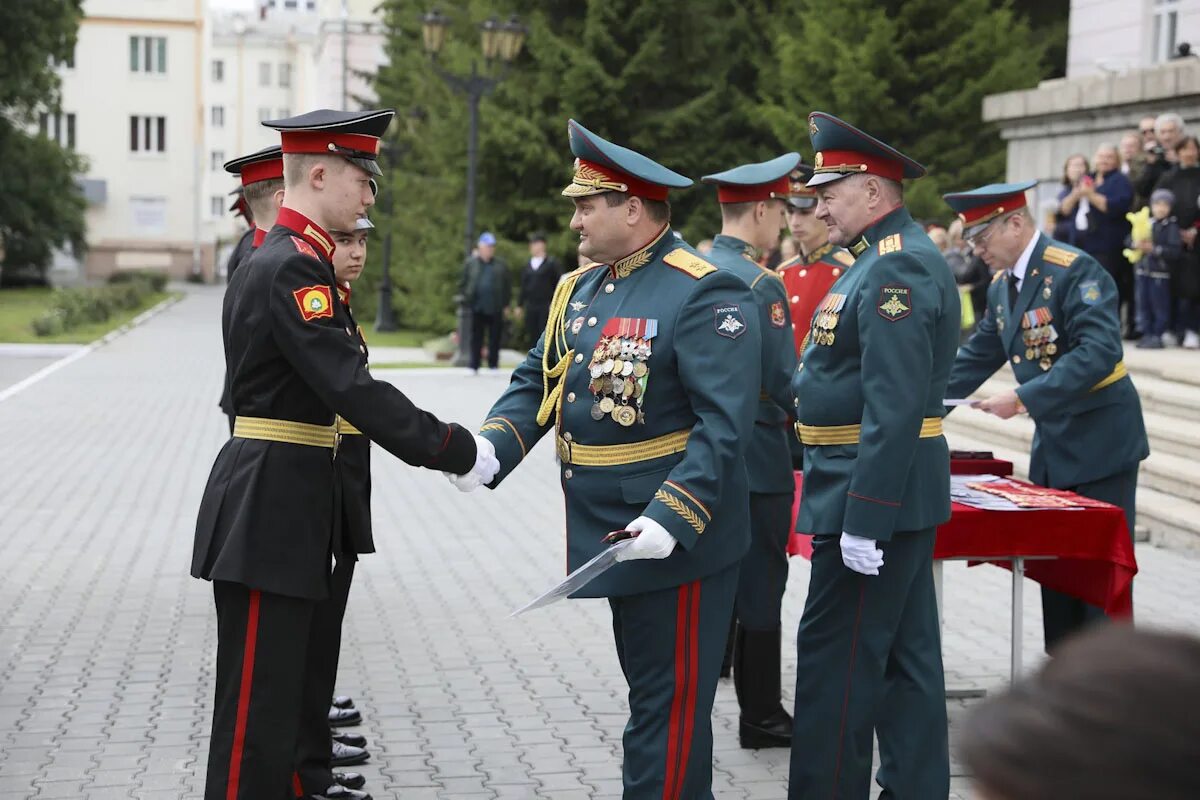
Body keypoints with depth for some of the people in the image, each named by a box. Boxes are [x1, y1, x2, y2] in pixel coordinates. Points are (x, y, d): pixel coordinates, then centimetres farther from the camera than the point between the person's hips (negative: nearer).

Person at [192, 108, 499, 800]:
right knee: (258, 705, -5)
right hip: (271, 506, -11)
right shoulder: (295, 267, -18)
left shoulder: (284, 258, 15)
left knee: (287, 684, 19)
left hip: (283, 500, 11)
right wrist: (455, 449, -19)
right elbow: (351, 387, -25)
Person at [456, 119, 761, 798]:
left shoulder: (705, 293, -17)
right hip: (611, 533, 9)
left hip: (679, 537, -9)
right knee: (648, 687, 19)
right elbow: (536, 383, 13)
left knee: (669, 705, 0)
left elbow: (725, 422, -22)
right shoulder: (580, 288, 11)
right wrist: (491, 449, -6)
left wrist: (671, 519, -30)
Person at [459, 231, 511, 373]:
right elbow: (463, 284, 11)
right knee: (476, 338, 3)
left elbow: (506, 286, 9)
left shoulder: (501, 264, 7)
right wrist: (467, 298, 0)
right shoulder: (470, 263, 7)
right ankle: (474, 366, 8)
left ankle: (493, 365, 10)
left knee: (495, 338, 2)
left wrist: (505, 304, 4)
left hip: (495, 308, 0)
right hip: (477, 308, 0)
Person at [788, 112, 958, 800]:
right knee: (905, 655, 15)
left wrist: (863, 521, -25)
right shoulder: (889, 259, 15)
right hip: (898, 494, 10)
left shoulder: (898, 268, -18)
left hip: (873, 494, -10)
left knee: (835, 659, -4)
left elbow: (896, 410, -25)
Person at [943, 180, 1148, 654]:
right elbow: (977, 358, 15)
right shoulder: (1001, 286, 9)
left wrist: (1023, 399, -30)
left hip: (1099, 440, -8)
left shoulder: (1076, 271, -17)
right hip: (1051, 444, 8)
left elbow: (1100, 352, -27)